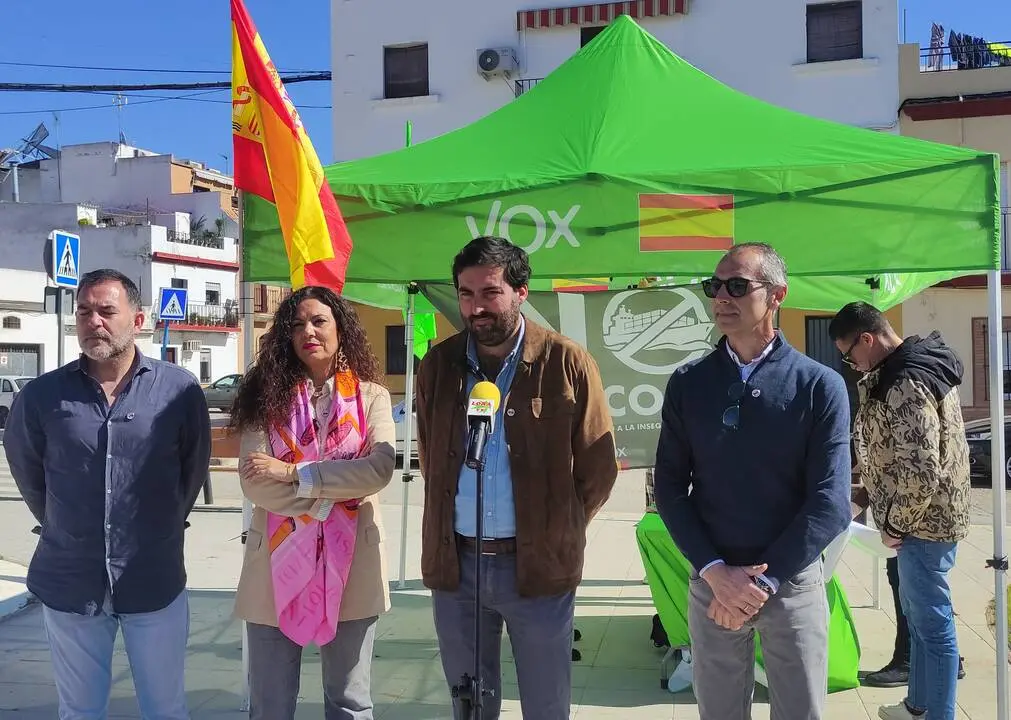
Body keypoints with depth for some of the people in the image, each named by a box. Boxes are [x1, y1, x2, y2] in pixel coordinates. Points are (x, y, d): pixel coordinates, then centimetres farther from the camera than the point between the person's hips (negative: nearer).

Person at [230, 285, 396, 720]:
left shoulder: (370, 395, 2)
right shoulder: (267, 395, 1)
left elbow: (381, 468, -14)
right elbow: (254, 483, -9)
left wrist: (294, 474, -16)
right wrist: (328, 499, -14)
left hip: (349, 564, 0)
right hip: (278, 561, 0)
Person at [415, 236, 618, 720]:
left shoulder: (567, 363, -8)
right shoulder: (438, 364, 2)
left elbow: (598, 469, -1)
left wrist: (558, 533, 4)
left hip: (538, 566, -3)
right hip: (454, 563, 3)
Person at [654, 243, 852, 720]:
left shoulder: (820, 386, -5)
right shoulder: (687, 384, 2)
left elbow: (830, 501, -10)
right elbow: (670, 486, 0)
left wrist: (763, 581, -14)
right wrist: (715, 571, -11)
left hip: (794, 583, -1)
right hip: (710, 582, 2)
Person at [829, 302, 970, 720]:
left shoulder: (905, 385, -25)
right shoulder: (921, 364, 8)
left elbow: (920, 473, -27)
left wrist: (895, 524, -15)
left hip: (923, 522, -11)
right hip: (930, 516, 11)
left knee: (932, 623, 1)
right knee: (918, 616, 22)